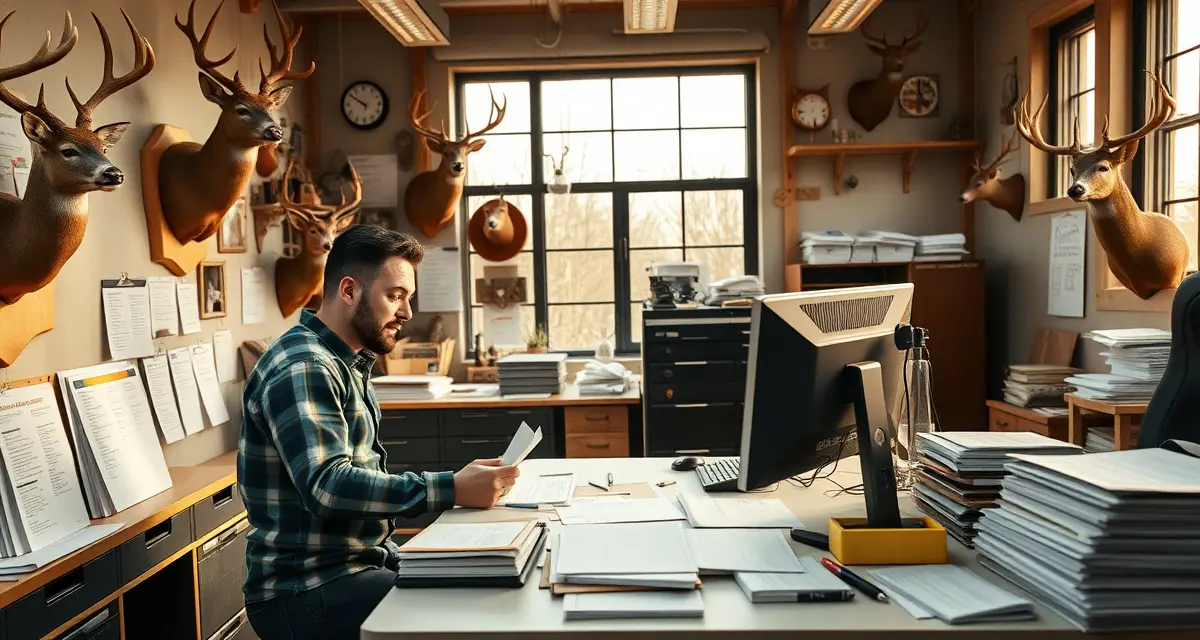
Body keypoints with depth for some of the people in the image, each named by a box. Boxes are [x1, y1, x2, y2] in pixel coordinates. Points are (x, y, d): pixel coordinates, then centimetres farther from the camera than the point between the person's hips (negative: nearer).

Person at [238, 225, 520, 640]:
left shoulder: (346, 364, 13)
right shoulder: (302, 368, -18)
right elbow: (327, 487, -29)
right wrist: (452, 490, -32)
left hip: (358, 564, 9)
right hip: (305, 591, -9)